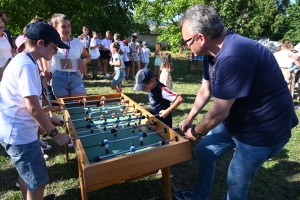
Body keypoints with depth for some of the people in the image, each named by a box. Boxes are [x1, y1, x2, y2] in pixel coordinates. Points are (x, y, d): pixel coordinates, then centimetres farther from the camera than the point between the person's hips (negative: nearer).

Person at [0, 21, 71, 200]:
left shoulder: (22, 60, 10)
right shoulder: (27, 65, -22)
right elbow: (33, 108, -25)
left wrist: (48, 118, 16)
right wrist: (55, 134, -18)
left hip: (17, 130, 10)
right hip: (19, 133, -10)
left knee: (26, 172, 27)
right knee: (37, 183, 3)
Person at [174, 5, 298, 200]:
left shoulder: (233, 57, -35)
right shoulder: (213, 50, -2)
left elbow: (219, 113, -29)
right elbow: (205, 90, 8)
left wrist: (195, 131, -11)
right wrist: (189, 118, 10)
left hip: (262, 129, -9)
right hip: (235, 120, 9)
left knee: (236, 181, 6)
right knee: (205, 151, 17)